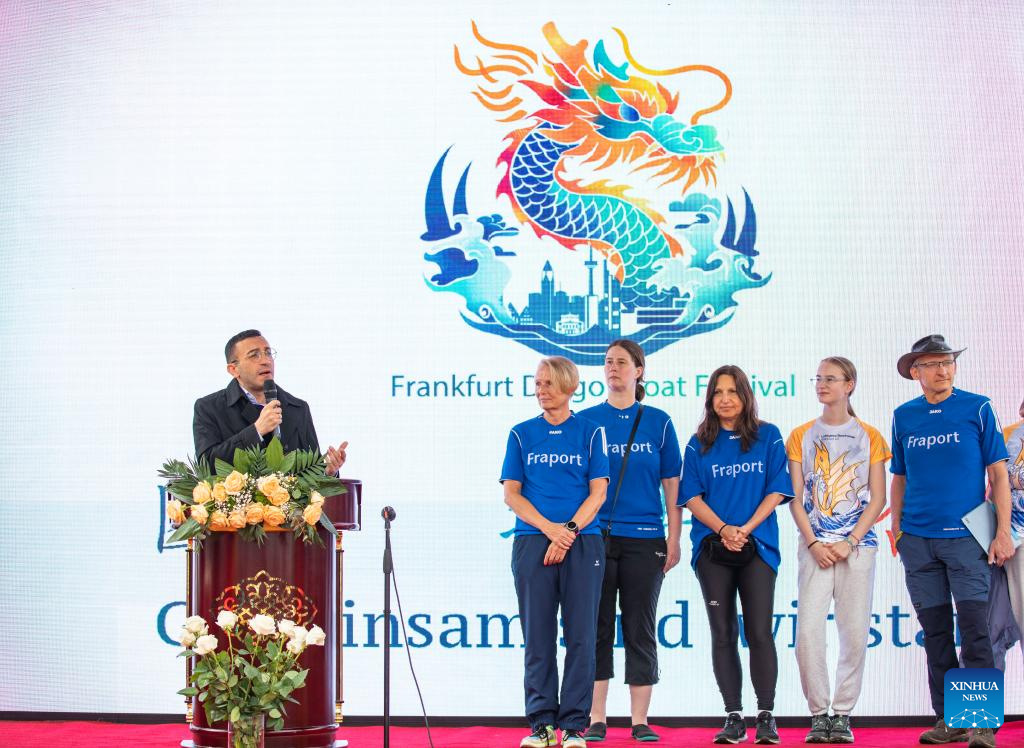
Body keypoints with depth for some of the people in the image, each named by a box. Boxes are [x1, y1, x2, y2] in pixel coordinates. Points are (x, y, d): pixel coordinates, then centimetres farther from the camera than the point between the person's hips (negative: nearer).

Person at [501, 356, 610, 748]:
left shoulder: (590, 432, 6)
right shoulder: (522, 434, 9)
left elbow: (598, 492, 1)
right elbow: (511, 494, 4)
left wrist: (570, 531, -12)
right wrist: (550, 528, -10)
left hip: (582, 542, -1)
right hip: (532, 541, 1)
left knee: (580, 635, -2)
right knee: (538, 636, 1)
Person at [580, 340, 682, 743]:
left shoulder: (659, 422, 6)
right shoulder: (587, 420, 6)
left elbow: (672, 486, 5)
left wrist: (674, 539, -1)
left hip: (644, 539, 0)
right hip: (596, 538, 0)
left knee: (640, 630, 4)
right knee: (597, 628, 2)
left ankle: (640, 722, 8)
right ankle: (596, 721, 7)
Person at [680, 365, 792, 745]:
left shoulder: (767, 437, 6)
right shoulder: (699, 443, 9)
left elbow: (777, 491, 0)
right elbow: (692, 496, 3)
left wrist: (746, 528, -13)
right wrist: (722, 529, -13)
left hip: (758, 545, -2)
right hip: (712, 547, 2)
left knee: (759, 632, -7)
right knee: (723, 633, 3)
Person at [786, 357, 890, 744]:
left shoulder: (869, 436, 6)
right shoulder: (801, 436, 9)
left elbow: (878, 498, 3)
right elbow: (796, 497, 6)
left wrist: (850, 542, -8)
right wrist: (813, 543, -7)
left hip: (857, 546, 0)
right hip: (815, 546, 1)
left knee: (855, 633, -2)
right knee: (808, 632, -10)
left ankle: (843, 713, 8)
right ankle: (818, 713, 0)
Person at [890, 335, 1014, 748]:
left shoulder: (977, 409, 0)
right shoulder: (904, 416, 10)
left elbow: (998, 473, 0)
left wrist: (1003, 532, -6)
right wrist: (897, 528, 11)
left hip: (966, 537, -3)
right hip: (918, 541, 3)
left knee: (974, 627, -8)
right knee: (936, 632, 8)